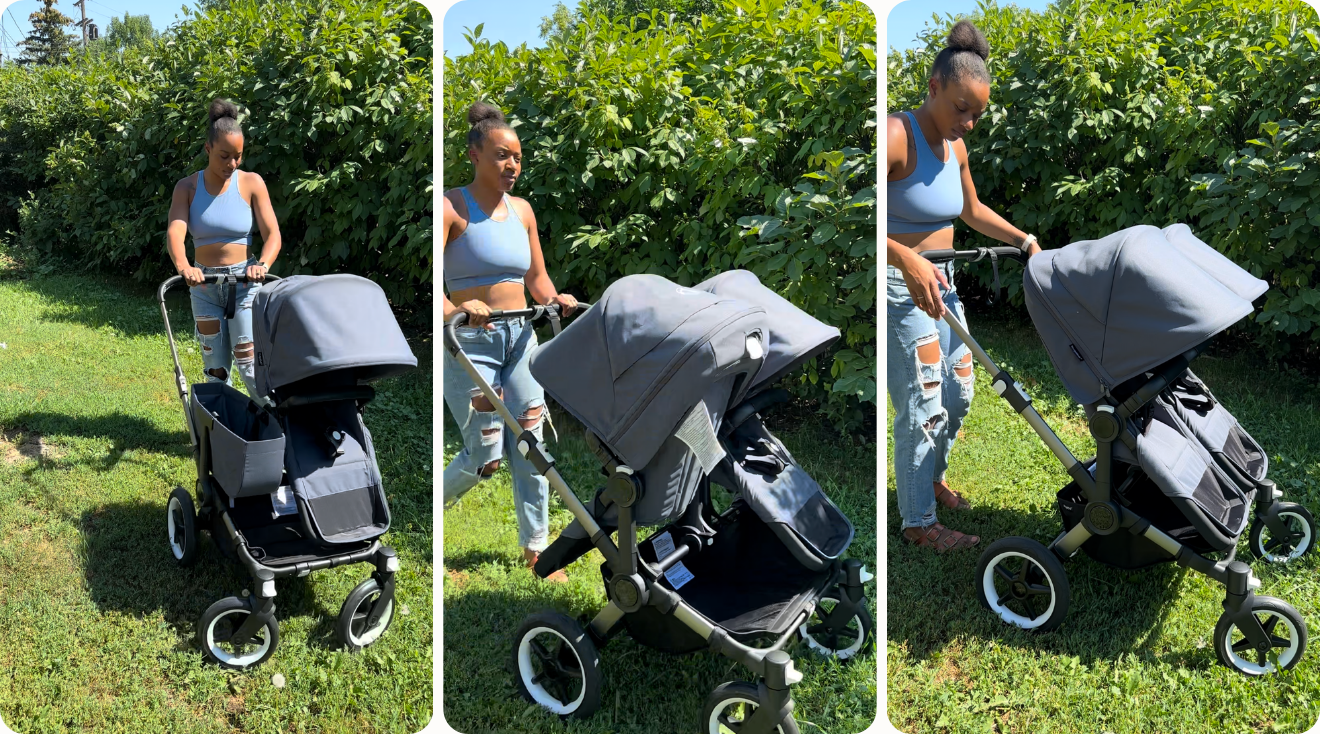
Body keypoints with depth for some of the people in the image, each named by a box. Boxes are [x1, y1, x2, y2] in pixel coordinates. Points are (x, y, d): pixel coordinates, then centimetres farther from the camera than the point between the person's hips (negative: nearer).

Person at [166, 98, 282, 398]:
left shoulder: (251, 183, -4)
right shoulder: (187, 187, -1)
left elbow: (272, 233, -9)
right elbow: (175, 231, -16)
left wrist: (262, 265, -31)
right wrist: (183, 267, -38)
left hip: (244, 281, -2)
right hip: (204, 284, 2)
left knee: (248, 363, -8)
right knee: (215, 366, 8)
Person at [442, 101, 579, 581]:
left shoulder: (522, 210, 9)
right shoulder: (452, 207, -10)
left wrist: (555, 298, -3)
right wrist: (455, 310, -39)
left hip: (520, 336, 6)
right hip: (470, 342, -5)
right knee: (486, 458, -3)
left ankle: (535, 549, 17)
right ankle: (434, 506, 28)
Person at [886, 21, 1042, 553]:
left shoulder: (954, 147, 6)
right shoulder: (897, 137, -20)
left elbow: (971, 211, 23)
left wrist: (1022, 239, 14)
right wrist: (908, 260, -42)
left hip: (939, 280, 9)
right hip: (900, 289, -9)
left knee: (959, 394, 19)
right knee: (922, 409, -3)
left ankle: (932, 476, 44)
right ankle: (918, 523, 13)